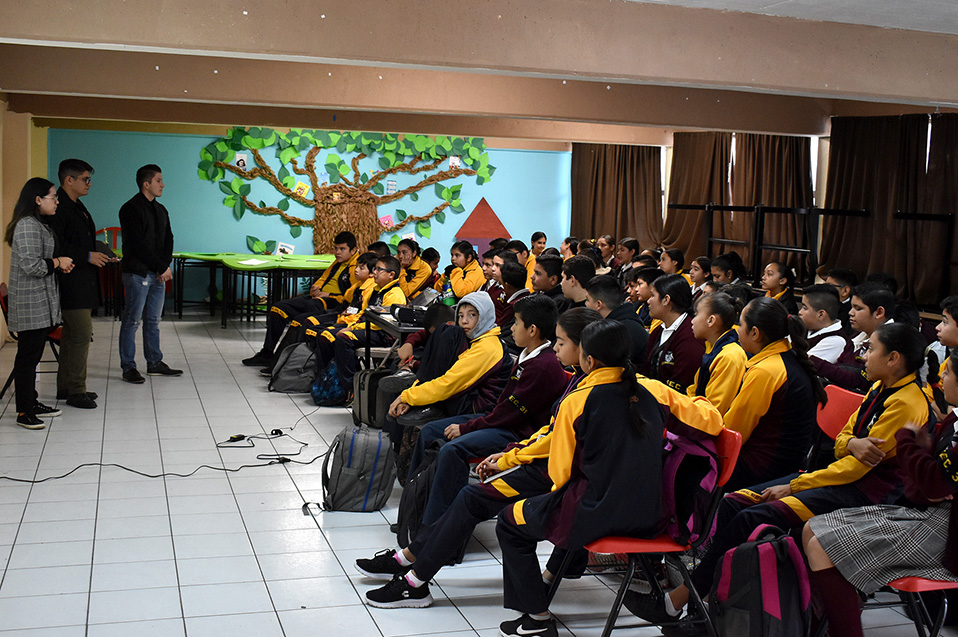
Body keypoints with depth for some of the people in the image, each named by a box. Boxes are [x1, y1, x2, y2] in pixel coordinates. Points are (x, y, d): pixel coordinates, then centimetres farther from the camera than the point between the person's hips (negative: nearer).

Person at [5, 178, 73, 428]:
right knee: (28, 356, -5)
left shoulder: (39, 225, 16)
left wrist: (58, 264, 9)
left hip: (40, 304, 10)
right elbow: (31, 265, -23)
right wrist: (58, 263, -10)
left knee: (33, 355, 16)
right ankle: (24, 412, 0)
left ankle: (32, 403, 24)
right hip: (30, 304, -10)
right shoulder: (28, 226, -17)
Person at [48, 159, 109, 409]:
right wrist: (88, 256, -20)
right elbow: (55, 246, -21)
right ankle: (76, 391, -3)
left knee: (72, 334, 14)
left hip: (81, 282, 11)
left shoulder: (77, 207, 18)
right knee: (82, 333, -10)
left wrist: (99, 254, 13)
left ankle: (65, 386, 22)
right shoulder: (58, 207, -14)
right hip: (70, 283, -11)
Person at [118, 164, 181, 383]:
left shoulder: (160, 210, 16)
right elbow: (138, 244, -15)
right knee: (132, 321, -2)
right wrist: (162, 267, -12)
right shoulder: (131, 209, -9)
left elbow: (168, 239, 15)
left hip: (158, 274, 7)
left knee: (153, 320, 12)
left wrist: (165, 266, -1)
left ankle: (155, 363, 19)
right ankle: (128, 367, 3)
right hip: (137, 273, -7)